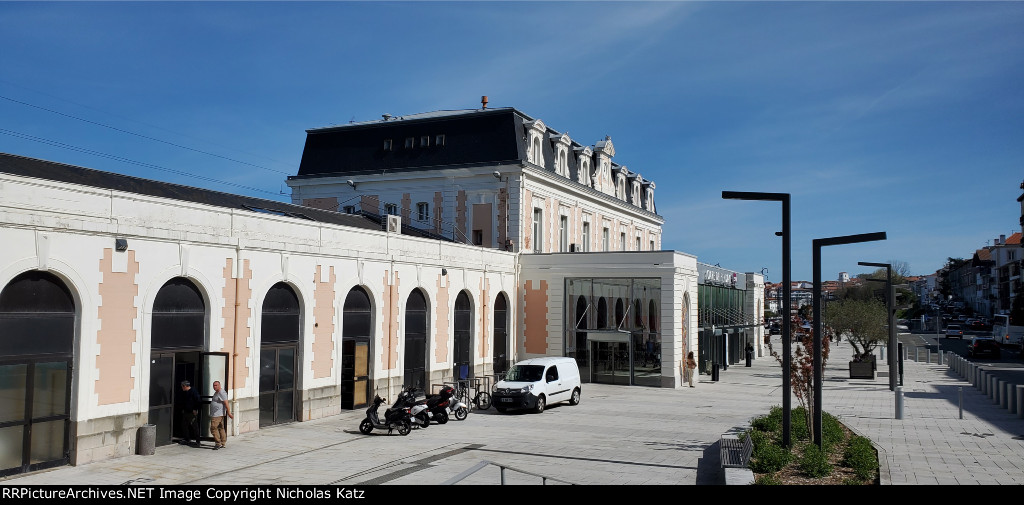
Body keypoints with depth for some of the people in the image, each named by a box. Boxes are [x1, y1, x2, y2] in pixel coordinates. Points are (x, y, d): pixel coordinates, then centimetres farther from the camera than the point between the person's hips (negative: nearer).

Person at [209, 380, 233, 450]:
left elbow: (226, 404, -21)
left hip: (218, 415, -10)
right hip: (215, 414, 10)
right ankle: (223, 444, 14)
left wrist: (229, 413, -25)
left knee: (213, 428, -13)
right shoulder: (216, 393, 18)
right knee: (221, 428, 11)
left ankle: (218, 443, -11)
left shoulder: (222, 393, -15)